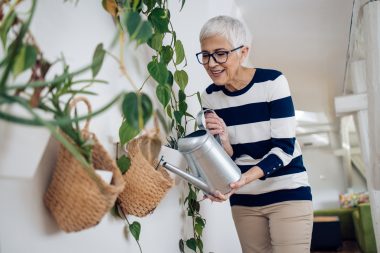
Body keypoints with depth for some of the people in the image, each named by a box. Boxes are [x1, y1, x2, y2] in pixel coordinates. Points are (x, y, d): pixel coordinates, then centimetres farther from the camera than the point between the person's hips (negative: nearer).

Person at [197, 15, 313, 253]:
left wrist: (245, 178, -32)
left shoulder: (272, 82, -13)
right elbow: (227, 156, 1)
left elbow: (284, 148, -17)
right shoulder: (210, 96, -2)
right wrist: (222, 139, -22)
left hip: (287, 193, -3)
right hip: (244, 200, 4)